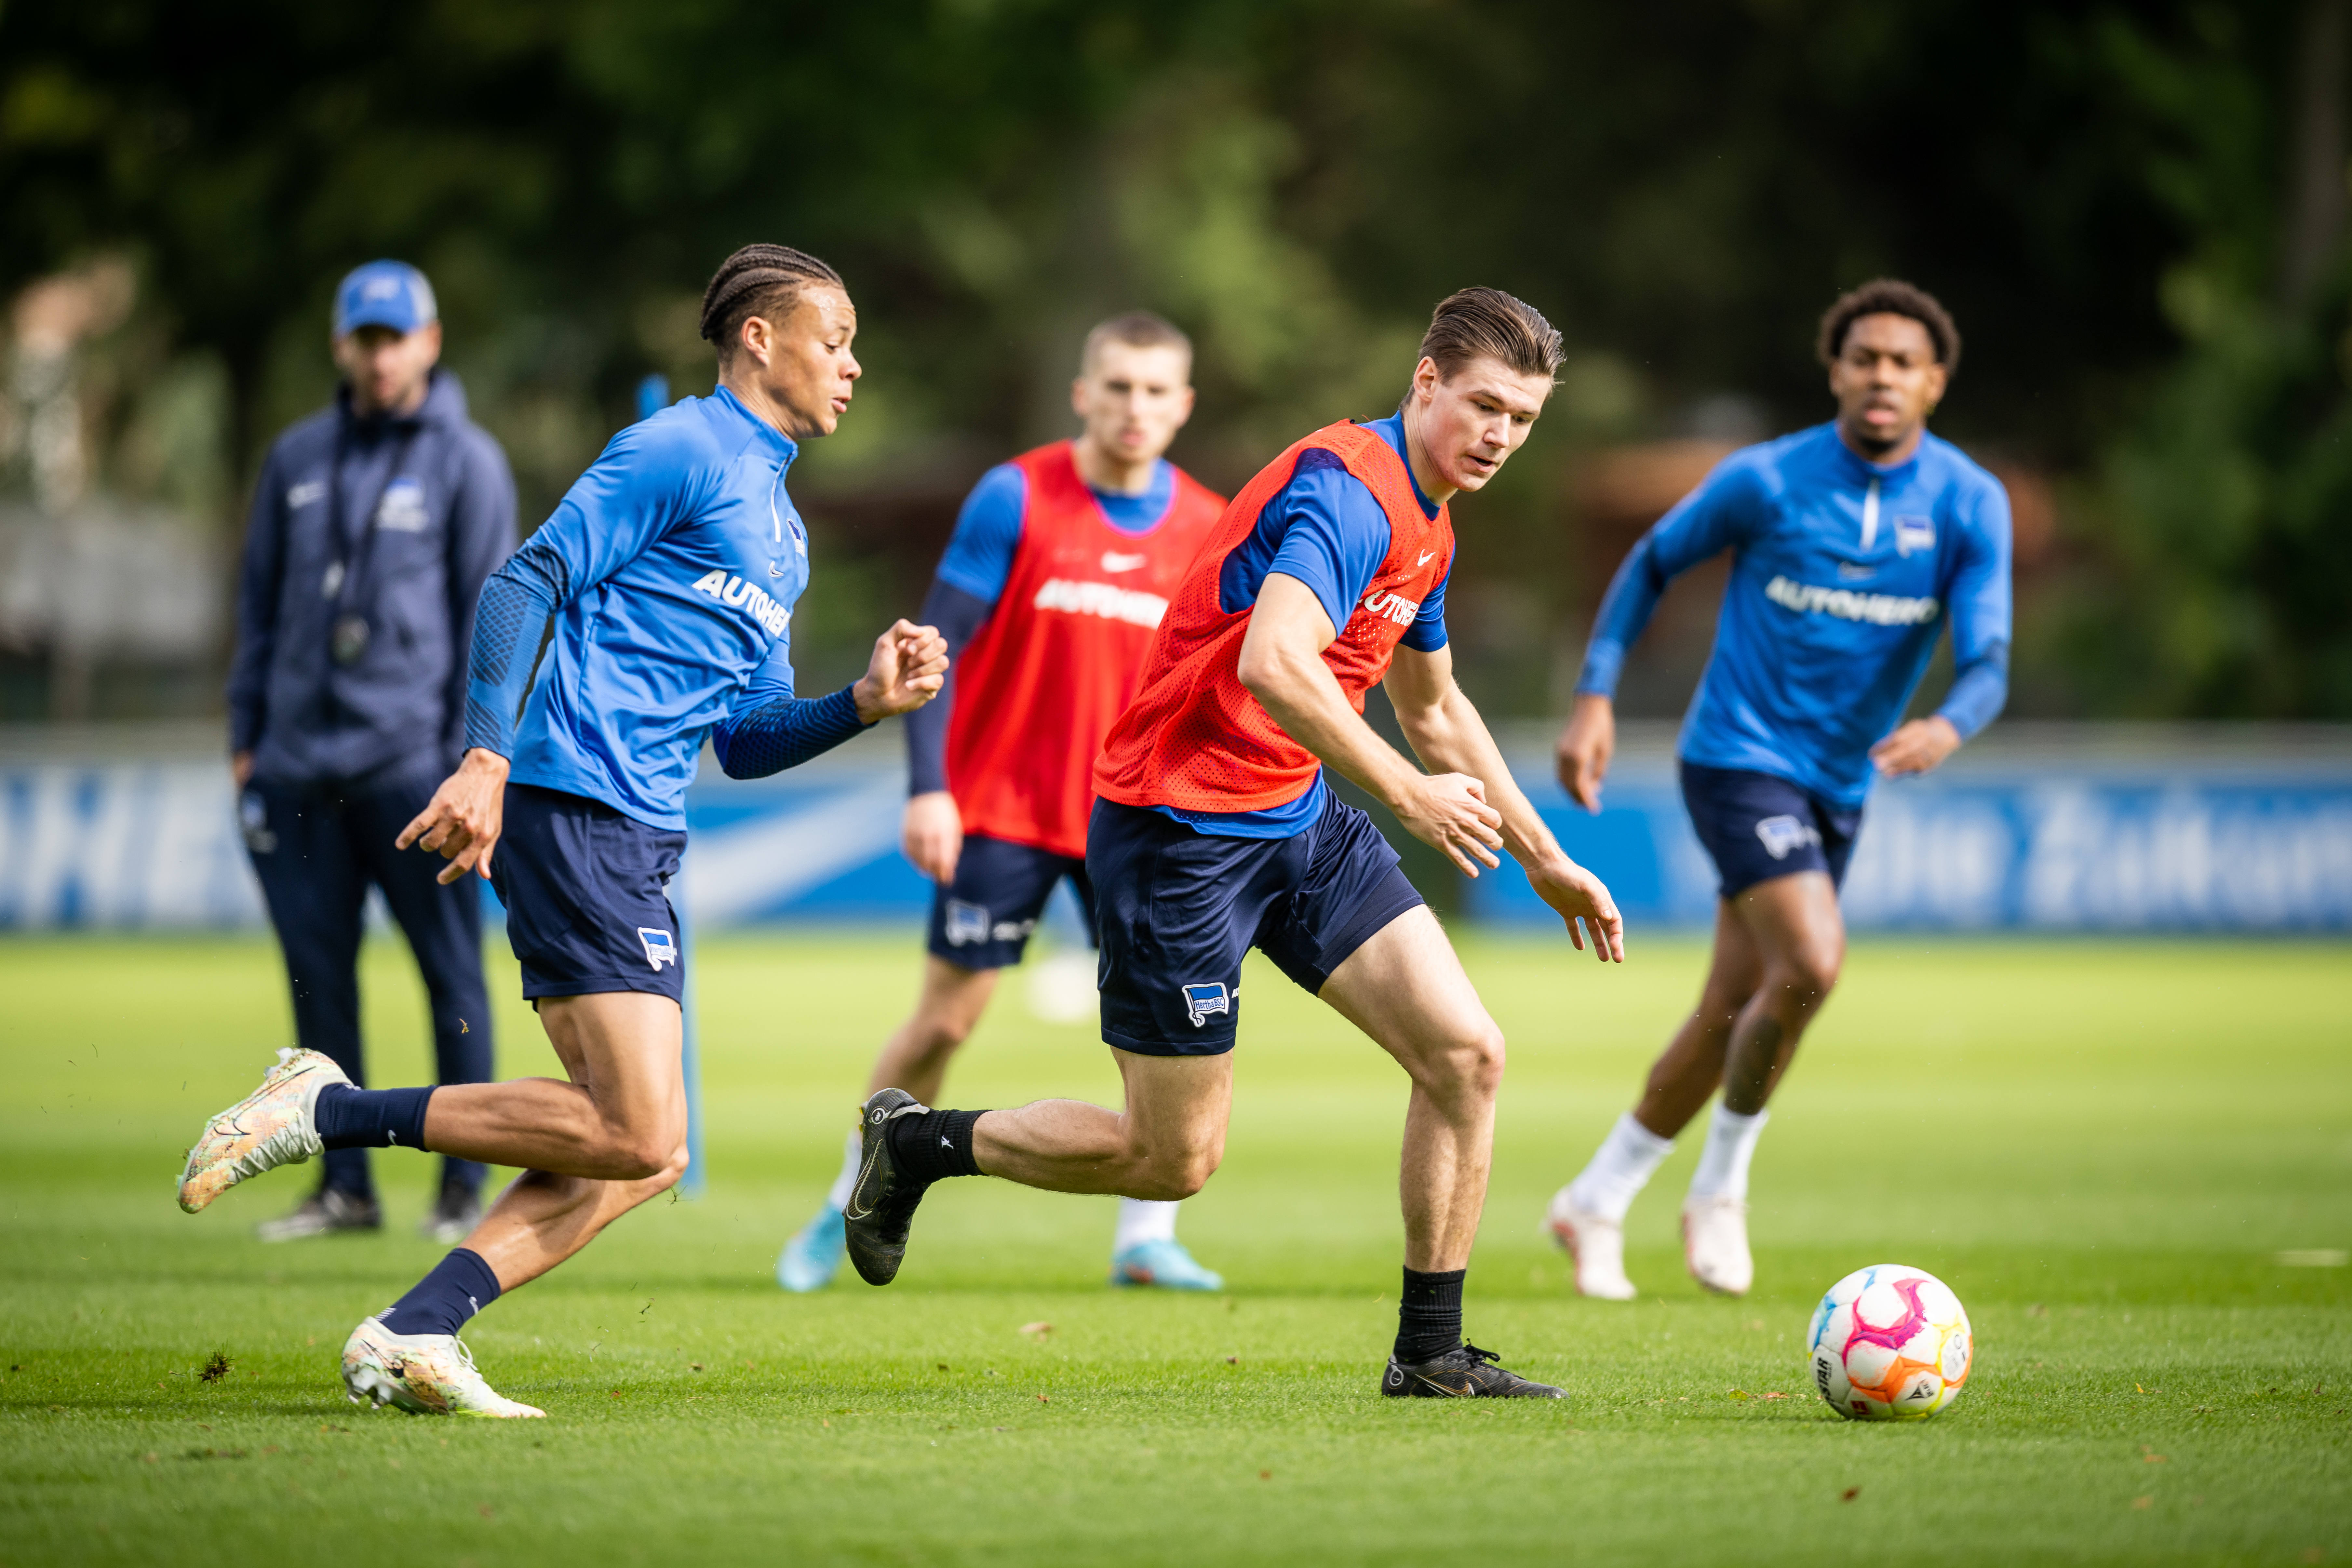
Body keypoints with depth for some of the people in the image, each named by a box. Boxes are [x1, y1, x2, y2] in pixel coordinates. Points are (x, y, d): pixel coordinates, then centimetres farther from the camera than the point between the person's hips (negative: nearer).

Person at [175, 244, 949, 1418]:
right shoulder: (681, 452, -3)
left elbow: (746, 742, 26)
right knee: (638, 1137, -16)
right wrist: (487, 759, -22)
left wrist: (866, 703, 8)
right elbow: (526, 584, -12)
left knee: (640, 1155, 3)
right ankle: (326, 1112, -10)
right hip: (574, 805, -10)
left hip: (635, 835, 10)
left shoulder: (781, 530, 25)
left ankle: (412, 1335, 0)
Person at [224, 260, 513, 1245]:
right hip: (299, 759, 4)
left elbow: (486, 612, 0)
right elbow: (260, 602, 19)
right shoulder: (298, 459, 14)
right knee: (318, 971, 4)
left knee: (450, 970, -2)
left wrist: (471, 749, -7)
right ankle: (344, 1184, 11)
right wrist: (246, 736, 13)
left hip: (411, 759, -4)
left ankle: (462, 1186, 3)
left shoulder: (466, 462, 2)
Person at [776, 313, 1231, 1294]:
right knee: (946, 1020, 2)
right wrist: (927, 788, -17)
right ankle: (850, 1209, 22)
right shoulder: (1016, 498, -9)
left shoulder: (1208, 530, 1)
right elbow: (937, 644, -9)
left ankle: (1146, 1239, -3)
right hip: (1001, 806, -3)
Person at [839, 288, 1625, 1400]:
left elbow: (1434, 707, 28)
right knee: (1174, 1160, -1)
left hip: (1298, 824, 9)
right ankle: (916, 1143, 20)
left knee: (1467, 1054, -4)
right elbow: (1272, 665, -36)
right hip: (1181, 832, -9)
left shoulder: (1424, 526, 12)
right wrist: (1410, 796, -31)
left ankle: (1430, 1352, 6)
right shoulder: (1346, 490, -20)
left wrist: (1545, 860, 31)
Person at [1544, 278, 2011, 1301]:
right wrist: (1594, 697, -3)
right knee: (1811, 963, -24)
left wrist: (1945, 728, -35)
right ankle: (1721, 1190, -3)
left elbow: (1986, 662, -12)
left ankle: (1596, 1205, 27)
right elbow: (1654, 563, 5)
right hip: (1740, 757, -5)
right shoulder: (1766, 481, -11)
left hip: (1839, 785, 5)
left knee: (1732, 1016, 10)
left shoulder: (1970, 506, -5)